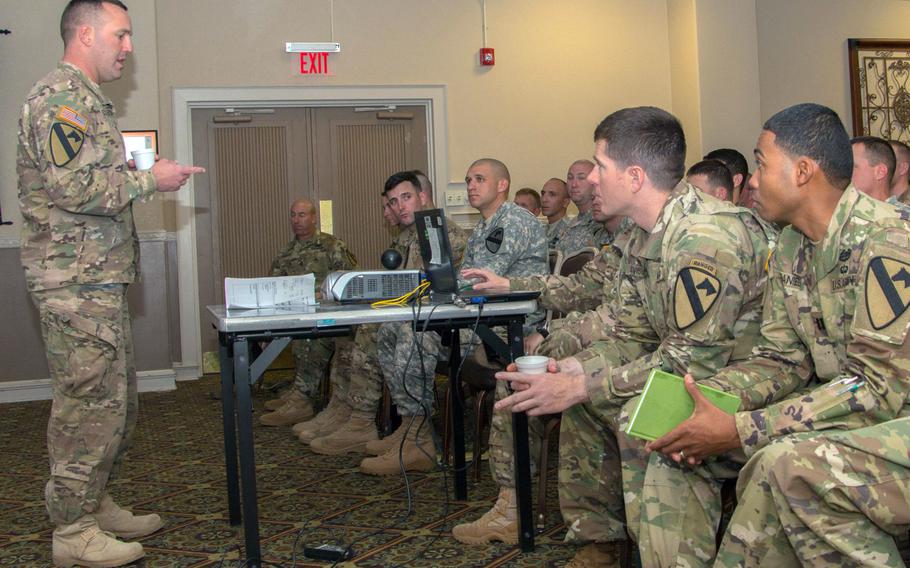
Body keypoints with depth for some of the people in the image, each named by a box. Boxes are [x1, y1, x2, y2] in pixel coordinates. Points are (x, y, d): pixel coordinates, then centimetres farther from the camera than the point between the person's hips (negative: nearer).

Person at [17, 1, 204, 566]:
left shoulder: (90, 101, 20)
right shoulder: (58, 97, -12)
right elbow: (74, 188, -23)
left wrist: (147, 174, 12)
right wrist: (150, 179, -13)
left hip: (102, 280, 10)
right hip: (76, 284, -10)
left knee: (117, 403, 16)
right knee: (89, 405, -4)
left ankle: (97, 505, 27)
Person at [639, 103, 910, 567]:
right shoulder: (790, 247, 5)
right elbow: (783, 359, 6)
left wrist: (739, 431, -28)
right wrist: (704, 401, -13)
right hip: (832, 403, 8)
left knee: (783, 460, -34)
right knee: (676, 443, -3)